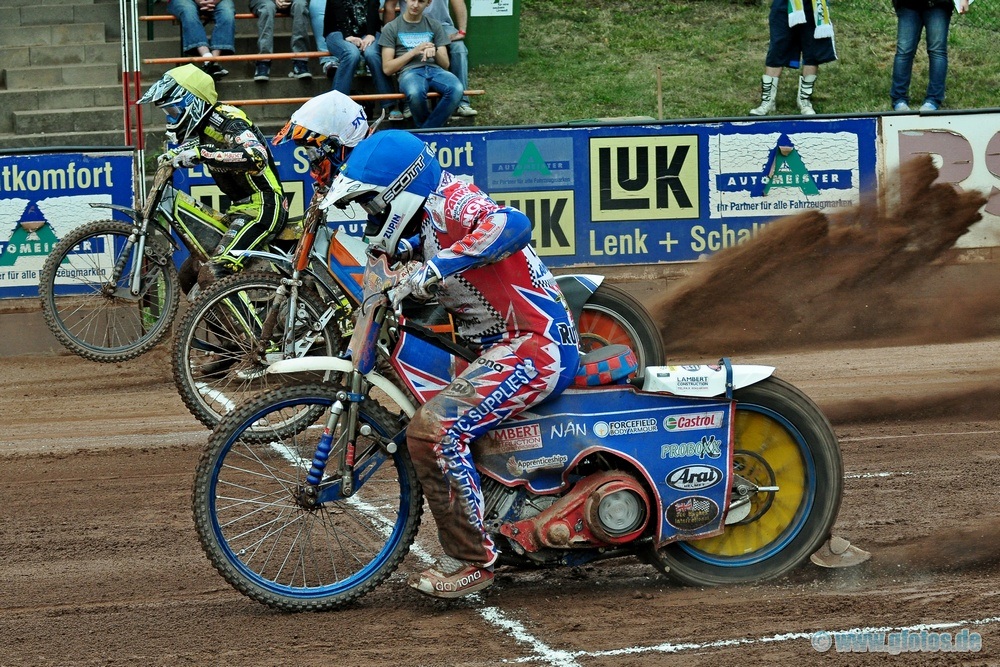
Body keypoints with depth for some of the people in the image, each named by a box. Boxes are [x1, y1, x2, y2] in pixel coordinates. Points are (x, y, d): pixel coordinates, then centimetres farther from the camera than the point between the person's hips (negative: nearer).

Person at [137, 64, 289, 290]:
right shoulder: (201, 127, 10)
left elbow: (256, 157, -37)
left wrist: (200, 154, -39)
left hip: (263, 209, -10)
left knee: (212, 276, -24)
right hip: (240, 210, 10)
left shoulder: (227, 121, -18)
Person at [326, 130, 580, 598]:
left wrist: (437, 267, -39)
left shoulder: (449, 203, -16)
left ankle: (472, 561, -14)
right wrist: (401, 248, 17)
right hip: (509, 348, 11)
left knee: (434, 432, -22)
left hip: (534, 348, -11)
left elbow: (512, 225, -36)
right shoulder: (433, 214, 12)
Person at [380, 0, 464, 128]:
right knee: (415, 93, -42)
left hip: (435, 69, 3)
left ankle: (426, 131, -24)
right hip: (409, 71, -3)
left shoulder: (435, 26, 21)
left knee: (457, 89, -35)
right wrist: (413, 52, -4)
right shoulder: (391, 28, 13)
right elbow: (387, 68, 6)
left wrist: (435, 51, -5)